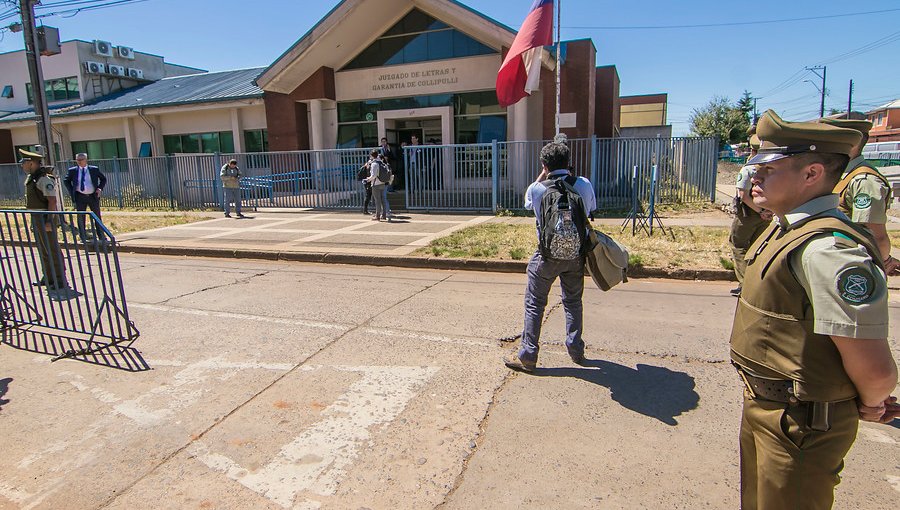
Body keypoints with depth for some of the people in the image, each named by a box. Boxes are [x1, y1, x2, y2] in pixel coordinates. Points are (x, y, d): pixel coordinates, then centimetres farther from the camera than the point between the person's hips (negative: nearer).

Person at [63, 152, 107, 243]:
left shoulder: (94, 169, 3)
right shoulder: (72, 170, 4)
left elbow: (103, 179, 13)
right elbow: (66, 181, 15)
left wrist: (100, 188, -1)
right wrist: (71, 191, 3)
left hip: (93, 196, 0)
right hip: (80, 197, 1)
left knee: (97, 216, 6)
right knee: (81, 217, 4)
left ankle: (101, 236, 15)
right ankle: (83, 238, 13)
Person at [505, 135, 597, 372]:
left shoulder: (537, 189, -12)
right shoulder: (584, 184, -7)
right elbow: (591, 211, 10)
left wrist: (543, 175, 11)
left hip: (548, 255, -3)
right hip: (576, 254, 3)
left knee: (534, 304, 8)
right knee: (573, 302, 20)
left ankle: (527, 356, 12)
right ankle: (576, 350, 30)